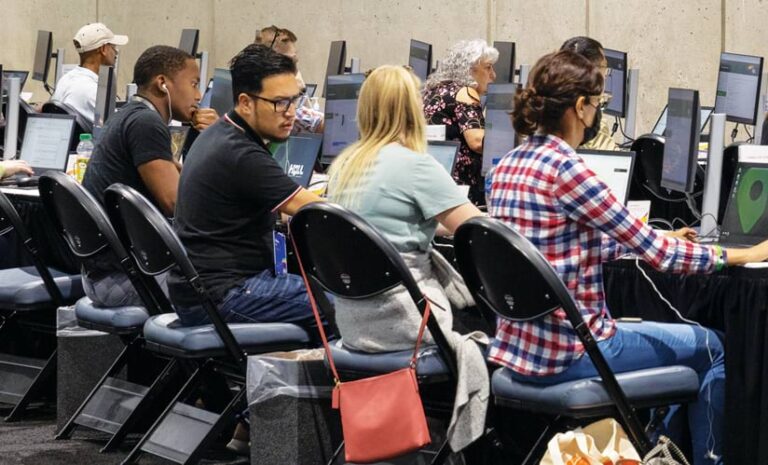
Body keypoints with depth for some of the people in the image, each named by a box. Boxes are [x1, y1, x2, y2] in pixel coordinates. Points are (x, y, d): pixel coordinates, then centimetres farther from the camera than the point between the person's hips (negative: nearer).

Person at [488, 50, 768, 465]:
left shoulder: (509, 165, 7)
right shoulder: (564, 168, -19)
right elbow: (652, 251, -15)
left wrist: (654, 242, 24)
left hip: (520, 344, 9)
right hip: (565, 352, -9)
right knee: (712, 347, 10)